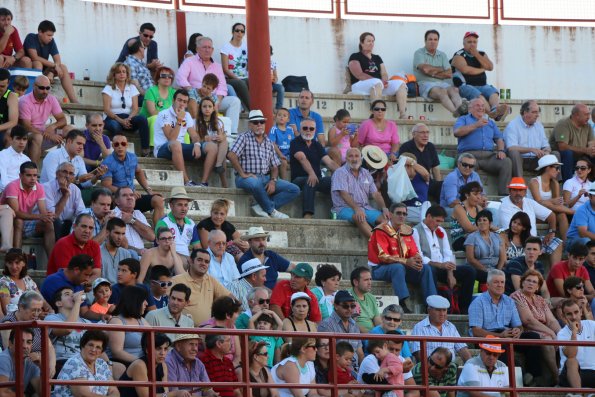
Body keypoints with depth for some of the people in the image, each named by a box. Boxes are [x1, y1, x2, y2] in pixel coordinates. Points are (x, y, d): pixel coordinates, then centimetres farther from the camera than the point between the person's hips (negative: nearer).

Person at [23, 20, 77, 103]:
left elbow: (58, 61, -6)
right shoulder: (31, 38, -16)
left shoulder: (51, 41, 0)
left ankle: (73, 100, -18)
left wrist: (51, 73, -26)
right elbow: (34, 57, -28)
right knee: (38, 63, -34)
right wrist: (54, 65, -25)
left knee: (63, 67, -11)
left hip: (43, 70, 6)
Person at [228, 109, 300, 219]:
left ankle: (261, 207, -21)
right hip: (248, 177, -6)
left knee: (294, 190, -9)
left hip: (266, 178, 6)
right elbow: (231, 155, -14)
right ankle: (271, 210, -19)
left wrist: (273, 181, -4)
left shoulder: (268, 143, 18)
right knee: (255, 183, -43)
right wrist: (242, 174, -19)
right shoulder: (244, 138, 1)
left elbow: (275, 167, 16)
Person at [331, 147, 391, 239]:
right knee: (359, 218, -38)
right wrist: (356, 209, -29)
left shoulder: (366, 174, 18)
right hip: (345, 208, -6)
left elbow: (375, 194, 14)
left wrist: (384, 208, -5)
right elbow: (344, 194, -15)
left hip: (365, 208, 6)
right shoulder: (340, 173, -1)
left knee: (385, 218, -20)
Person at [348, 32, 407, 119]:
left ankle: (403, 115, -32)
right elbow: (359, 75, -7)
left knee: (400, 83, -16)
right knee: (377, 83, -40)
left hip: (380, 84, 7)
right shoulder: (355, 57, 7)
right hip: (360, 85, -6)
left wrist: (385, 81, -10)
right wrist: (380, 81, -16)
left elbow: (384, 74, 18)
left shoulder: (377, 58, 27)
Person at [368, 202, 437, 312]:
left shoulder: (407, 230, 8)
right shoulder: (381, 231, -14)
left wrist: (418, 260, -20)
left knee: (425, 268, -10)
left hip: (402, 267, 7)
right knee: (398, 267, -37)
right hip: (379, 269, -7)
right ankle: (403, 304, -46)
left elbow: (414, 252, 7)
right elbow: (383, 256, -22)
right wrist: (406, 261, -29)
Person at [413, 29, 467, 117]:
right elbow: (425, 69, -11)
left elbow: (449, 74, 8)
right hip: (425, 83, -5)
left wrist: (432, 73, -3)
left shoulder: (442, 55, 21)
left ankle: (460, 108, -62)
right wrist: (440, 69, 6)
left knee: (454, 90, -30)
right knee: (442, 91, -36)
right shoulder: (419, 53, 7)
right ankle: (456, 112, -63)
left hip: (441, 83, 5)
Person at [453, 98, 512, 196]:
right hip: (471, 154, -4)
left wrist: (501, 150, 2)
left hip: (489, 155, 4)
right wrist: (476, 125, -2)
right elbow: (456, 132, 1)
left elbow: (499, 139, 25)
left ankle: (503, 194, -31)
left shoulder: (490, 122, 35)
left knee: (506, 162, -28)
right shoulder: (463, 119, 23)